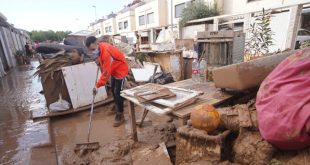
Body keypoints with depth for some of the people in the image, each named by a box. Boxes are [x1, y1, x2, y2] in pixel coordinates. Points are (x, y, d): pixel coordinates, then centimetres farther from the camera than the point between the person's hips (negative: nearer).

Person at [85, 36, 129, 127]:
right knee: (113, 90, 18)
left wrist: (98, 85, -30)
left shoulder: (106, 53, -35)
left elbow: (106, 72, -32)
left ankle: (120, 116, 4)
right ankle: (117, 107, 35)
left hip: (120, 70, -9)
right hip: (113, 70, 9)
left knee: (118, 93, -8)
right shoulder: (100, 47, -9)